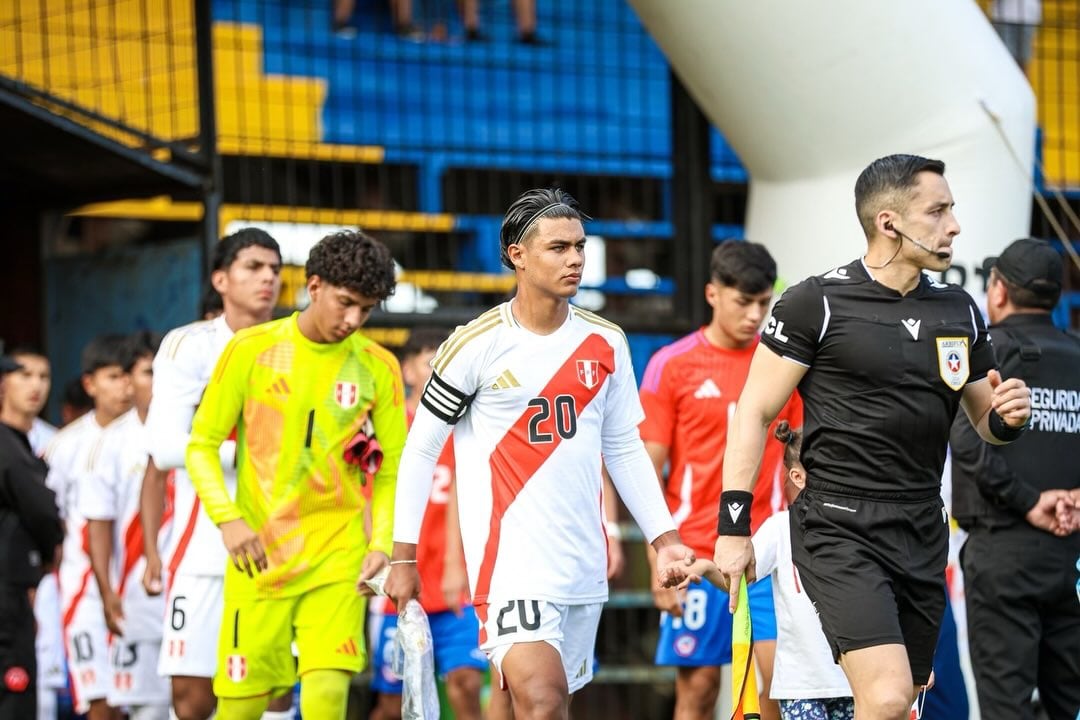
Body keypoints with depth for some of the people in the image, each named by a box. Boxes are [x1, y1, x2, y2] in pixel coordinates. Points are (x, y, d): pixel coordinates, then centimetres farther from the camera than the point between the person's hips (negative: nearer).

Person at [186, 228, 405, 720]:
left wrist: (382, 544, -7)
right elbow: (201, 445, 2)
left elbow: (390, 471, 9)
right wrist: (227, 517, -13)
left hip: (337, 556, 0)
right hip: (257, 556, 0)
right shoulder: (252, 349, -1)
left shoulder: (378, 367, 4)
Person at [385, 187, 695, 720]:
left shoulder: (605, 342, 8)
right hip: (510, 556, -6)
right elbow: (420, 450, 0)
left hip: (585, 564, 6)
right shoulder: (478, 345, -7)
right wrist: (403, 556, 0)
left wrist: (663, 537, 11)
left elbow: (624, 448, 18)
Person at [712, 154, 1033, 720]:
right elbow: (754, 413, -4)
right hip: (841, 527, -6)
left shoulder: (959, 311, 11)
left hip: (923, 534, 6)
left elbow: (985, 422, 22)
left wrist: (1007, 417, -3)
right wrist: (733, 527, -9)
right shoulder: (817, 303, -6)